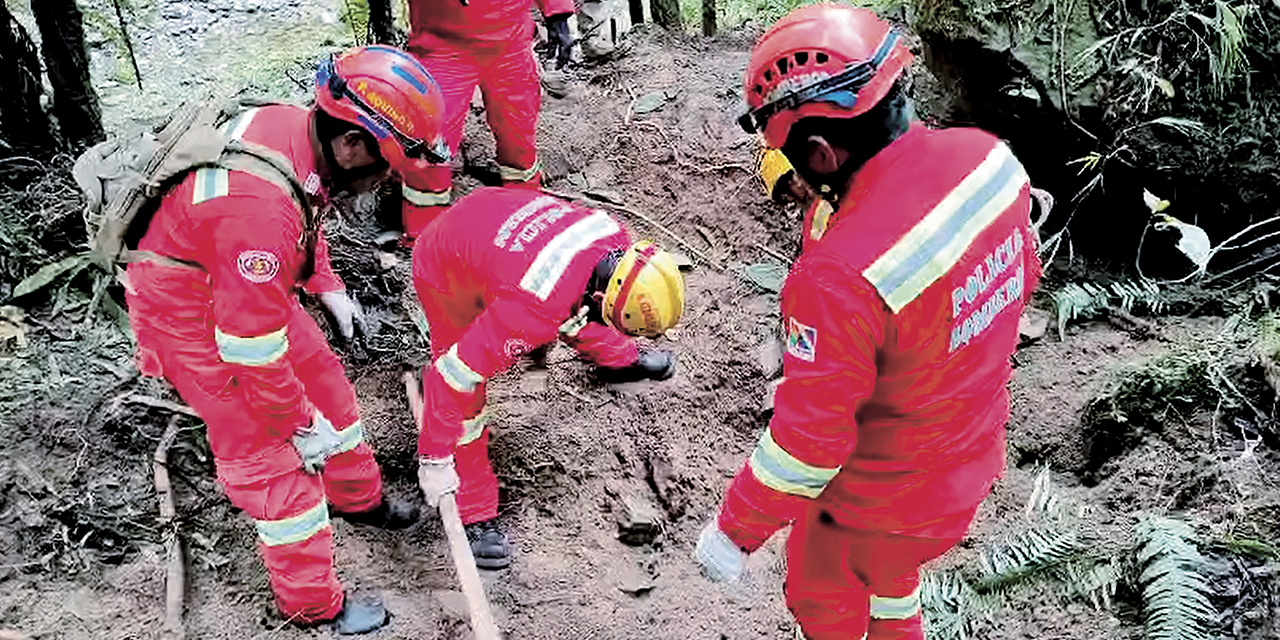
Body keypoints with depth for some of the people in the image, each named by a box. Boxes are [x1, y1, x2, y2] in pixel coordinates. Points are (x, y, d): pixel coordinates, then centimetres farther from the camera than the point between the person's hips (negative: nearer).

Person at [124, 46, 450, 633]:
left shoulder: (296, 126, -14)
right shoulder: (263, 209, -41)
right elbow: (250, 345, -31)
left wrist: (328, 287, 16)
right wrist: (302, 424, -17)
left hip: (250, 285, 9)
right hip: (190, 313, -9)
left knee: (323, 381, 20)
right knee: (267, 452, 0)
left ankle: (358, 498, 45)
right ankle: (313, 603, 17)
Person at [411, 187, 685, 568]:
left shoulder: (617, 241, -21)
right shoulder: (537, 309, -42)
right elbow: (458, 372, -36)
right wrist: (435, 458, -27)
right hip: (447, 269, -7)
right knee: (465, 402, -9)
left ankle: (617, 359, 56)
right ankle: (475, 514, 7)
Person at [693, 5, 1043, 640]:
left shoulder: (839, 278, -39)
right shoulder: (990, 158, -18)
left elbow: (806, 443, -29)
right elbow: (1022, 277, 2)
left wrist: (734, 531, -12)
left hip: (877, 501, -7)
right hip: (973, 463, 7)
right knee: (893, 566, 35)